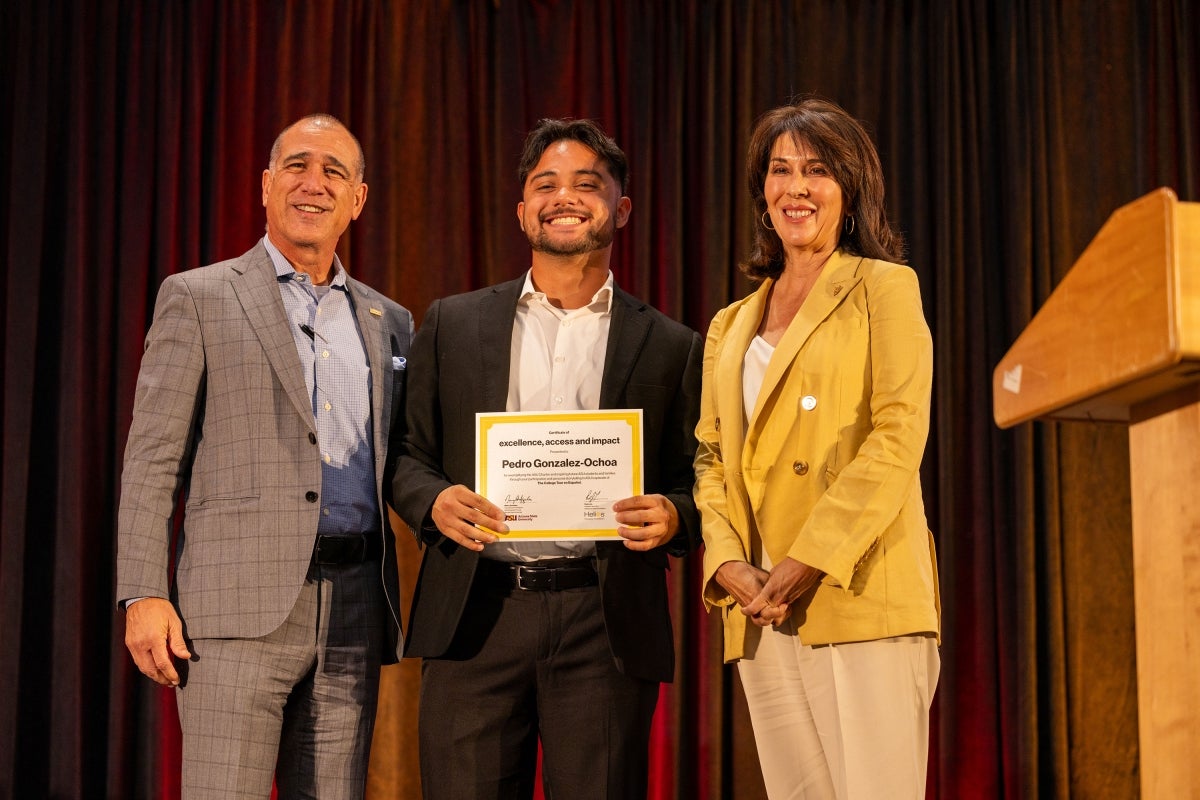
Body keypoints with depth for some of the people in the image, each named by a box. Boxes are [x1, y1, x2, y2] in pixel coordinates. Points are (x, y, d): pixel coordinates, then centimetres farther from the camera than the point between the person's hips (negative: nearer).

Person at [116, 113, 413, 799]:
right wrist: (145, 595, -9)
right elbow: (152, 459, 0)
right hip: (240, 608, -4)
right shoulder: (197, 298, 5)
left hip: (354, 612, 4)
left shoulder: (389, 322, 18)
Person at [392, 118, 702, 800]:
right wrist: (436, 502, -8)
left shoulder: (671, 348, 10)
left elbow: (698, 485, 11)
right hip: (474, 618, 1)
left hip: (606, 623, 0)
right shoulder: (453, 324, 13)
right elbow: (408, 456, 13)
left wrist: (672, 516, -12)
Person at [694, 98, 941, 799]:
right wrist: (728, 563, -3)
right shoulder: (732, 326, 22)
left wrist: (811, 559, -15)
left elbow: (899, 437, -7)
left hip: (860, 596, -5)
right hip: (760, 610, 5)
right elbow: (710, 457, 16)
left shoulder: (883, 288, 5)